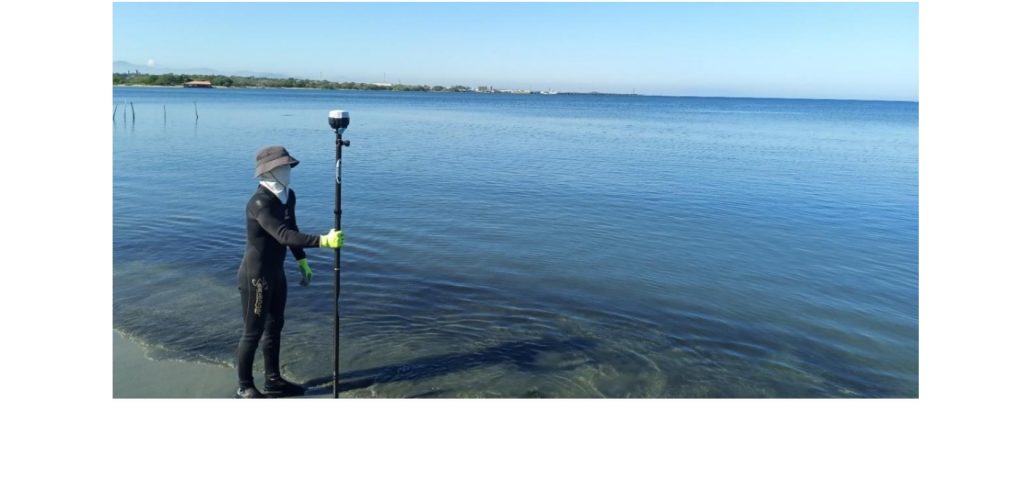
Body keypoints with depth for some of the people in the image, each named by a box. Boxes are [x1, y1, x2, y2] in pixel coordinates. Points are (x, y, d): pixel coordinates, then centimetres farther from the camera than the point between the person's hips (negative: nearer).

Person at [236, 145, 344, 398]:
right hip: (256, 276, -9)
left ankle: (273, 380, 33)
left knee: (274, 326, 18)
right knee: (253, 332, 3)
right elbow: (283, 235, -38)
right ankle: (244, 388, 20)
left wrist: (302, 261, 17)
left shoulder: (288, 196, 2)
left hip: (276, 273, 9)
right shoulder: (259, 203, -26)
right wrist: (323, 240, -44)